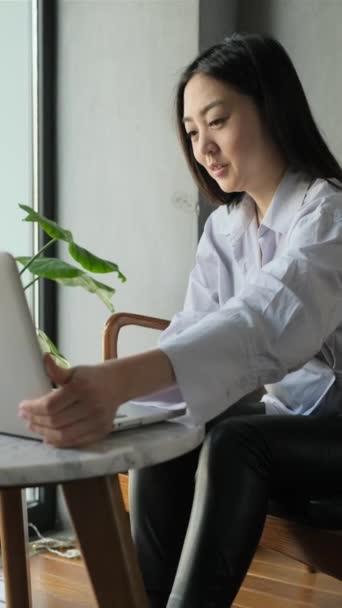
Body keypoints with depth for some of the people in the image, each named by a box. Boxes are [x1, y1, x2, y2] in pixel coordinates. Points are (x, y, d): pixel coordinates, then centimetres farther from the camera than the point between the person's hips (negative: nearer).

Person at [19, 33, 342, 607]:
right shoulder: (223, 229, 5)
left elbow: (272, 318, -39)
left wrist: (122, 378, -56)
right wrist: (99, 388, -28)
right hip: (284, 416, 6)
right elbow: (191, 336, -6)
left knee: (234, 444, -31)